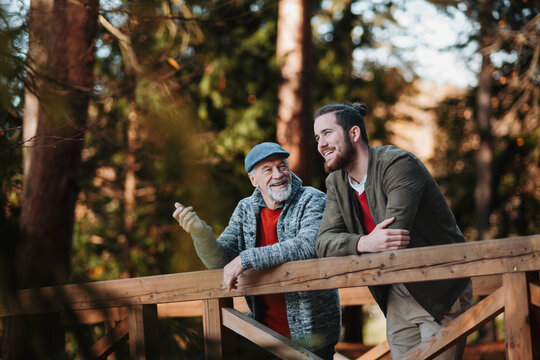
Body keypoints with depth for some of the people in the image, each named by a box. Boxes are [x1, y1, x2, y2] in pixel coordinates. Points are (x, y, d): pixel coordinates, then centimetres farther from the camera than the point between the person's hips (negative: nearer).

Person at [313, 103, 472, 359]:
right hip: (396, 297, 7)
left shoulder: (398, 164, -18)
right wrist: (363, 243, -30)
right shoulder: (336, 183, 5)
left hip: (440, 293, -7)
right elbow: (324, 241, -8)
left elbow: (394, 236, -29)